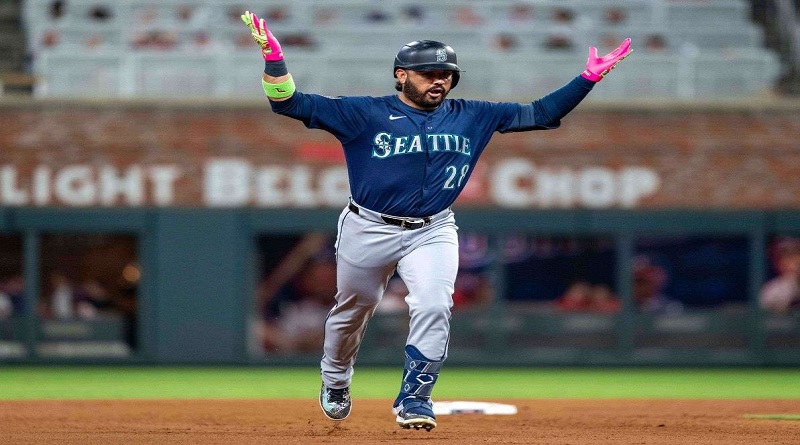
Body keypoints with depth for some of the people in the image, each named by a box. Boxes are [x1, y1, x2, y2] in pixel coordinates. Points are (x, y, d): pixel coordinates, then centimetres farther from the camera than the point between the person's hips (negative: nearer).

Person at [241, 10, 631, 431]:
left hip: (432, 233, 1)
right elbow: (289, 103, -15)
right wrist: (273, 56, -31)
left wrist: (589, 78, -7)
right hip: (368, 230, -1)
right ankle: (335, 380, 43)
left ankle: (413, 399, -7)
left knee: (433, 306, -20)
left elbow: (540, 114, 2)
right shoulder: (365, 113, -9)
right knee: (351, 311, 14)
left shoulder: (471, 117, 2)